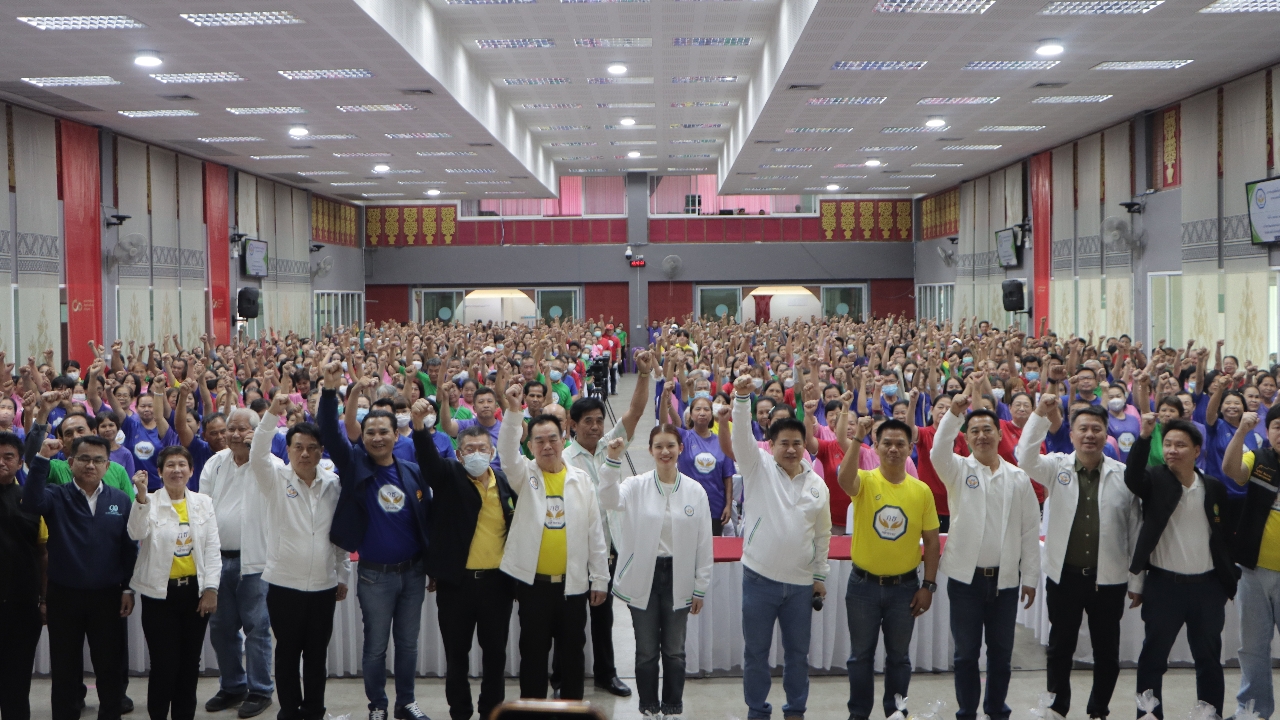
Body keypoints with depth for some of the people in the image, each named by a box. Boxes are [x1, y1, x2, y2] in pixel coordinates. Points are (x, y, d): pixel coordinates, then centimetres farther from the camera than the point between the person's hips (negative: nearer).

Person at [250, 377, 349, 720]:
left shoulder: (333, 484, 3)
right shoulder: (275, 478, -3)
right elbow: (257, 455, -23)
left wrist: (343, 575, 10)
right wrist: (272, 414, -35)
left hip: (324, 585, 2)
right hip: (284, 584, -2)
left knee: (317, 654, 11)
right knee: (287, 652, 9)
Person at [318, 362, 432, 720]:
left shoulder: (413, 473, 1)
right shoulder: (354, 465, -4)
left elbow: (427, 519, 6)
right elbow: (331, 434, -18)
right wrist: (330, 391, -31)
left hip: (413, 570, 2)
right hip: (375, 574, -2)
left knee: (408, 643, 13)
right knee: (376, 645, 8)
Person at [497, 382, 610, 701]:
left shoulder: (581, 480, 3)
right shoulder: (525, 475, 0)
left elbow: (594, 531, 4)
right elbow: (507, 452, -22)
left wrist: (600, 578, 2)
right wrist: (513, 411, -36)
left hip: (573, 583, 1)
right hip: (533, 582, -1)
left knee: (572, 651, 11)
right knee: (533, 652, 9)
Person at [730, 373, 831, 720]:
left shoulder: (817, 485, 4)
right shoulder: (758, 467, -3)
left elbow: (822, 534, 11)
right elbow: (741, 435, -19)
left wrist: (821, 575, 11)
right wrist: (742, 398, -35)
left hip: (801, 583, 2)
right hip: (759, 578, -2)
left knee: (798, 651, 13)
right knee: (756, 650, 8)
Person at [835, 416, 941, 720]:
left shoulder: (922, 490, -2)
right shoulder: (865, 481, -8)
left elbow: (932, 541, 2)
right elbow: (844, 479, -34)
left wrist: (928, 586, -1)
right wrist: (857, 439, -40)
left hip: (905, 586, 1)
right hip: (864, 584, -1)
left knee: (899, 656, 14)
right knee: (861, 655, 11)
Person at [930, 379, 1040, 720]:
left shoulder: (1018, 478, 4)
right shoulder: (958, 470, 1)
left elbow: (1030, 530, 3)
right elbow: (938, 451, -22)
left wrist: (1030, 577, 0)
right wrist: (955, 411, -33)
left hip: (1005, 579, 1)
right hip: (966, 577, -1)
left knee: (1001, 651, 12)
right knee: (966, 652, 7)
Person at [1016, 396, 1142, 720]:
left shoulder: (1124, 474, -2)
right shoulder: (1057, 467, 0)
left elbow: (1135, 531, 1)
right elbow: (1025, 459, -20)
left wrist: (1136, 581, 2)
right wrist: (1040, 416, -28)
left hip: (1109, 579, 0)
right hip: (1064, 576, 0)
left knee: (1107, 652, 11)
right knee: (1060, 648, 12)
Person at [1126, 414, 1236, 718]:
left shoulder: (1214, 488, 5)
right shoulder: (1155, 480, -4)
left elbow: (1226, 535, 10)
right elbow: (1132, 476, -27)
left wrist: (1230, 581, 7)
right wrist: (1144, 436, -39)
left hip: (1208, 586, 3)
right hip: (1163, 584, -3)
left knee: (1209, 660, 14)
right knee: (1153, 658, 5)